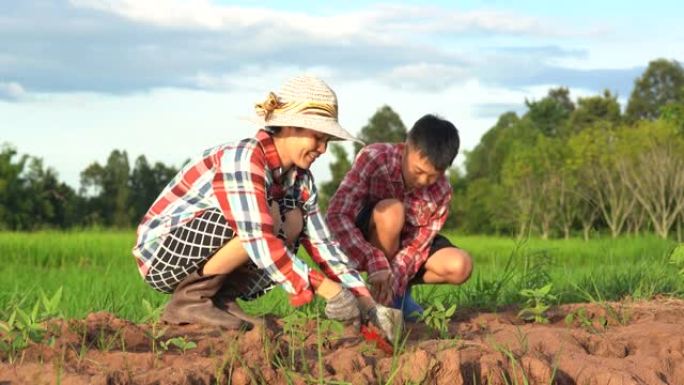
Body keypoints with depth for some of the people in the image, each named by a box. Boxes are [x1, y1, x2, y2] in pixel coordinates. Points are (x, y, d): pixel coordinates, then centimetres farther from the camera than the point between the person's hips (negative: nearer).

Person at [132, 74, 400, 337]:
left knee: (293, 222, -9)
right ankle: (189, 298, -15)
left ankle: (221, 298, -5)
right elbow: (260, 243, -34)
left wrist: (367, 304, -11)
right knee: (267, 220, -27)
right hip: (159, 253, -8)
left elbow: (323, 245, 0)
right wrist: (326, 289, -34)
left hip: (201, 257, 8)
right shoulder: (243, 159, -24)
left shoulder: (299, 178, 2)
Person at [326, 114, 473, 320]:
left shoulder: (441, 191, -16)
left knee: (460, 266, -22)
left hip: (402, 245, 4)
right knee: (391, 211, -35)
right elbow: (336, 214, -34)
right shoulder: (374, 158, -27)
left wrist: (395, 280, -36)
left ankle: (399, 289, 4)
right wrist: (375, 263, -45)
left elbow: (417, 246, -16)